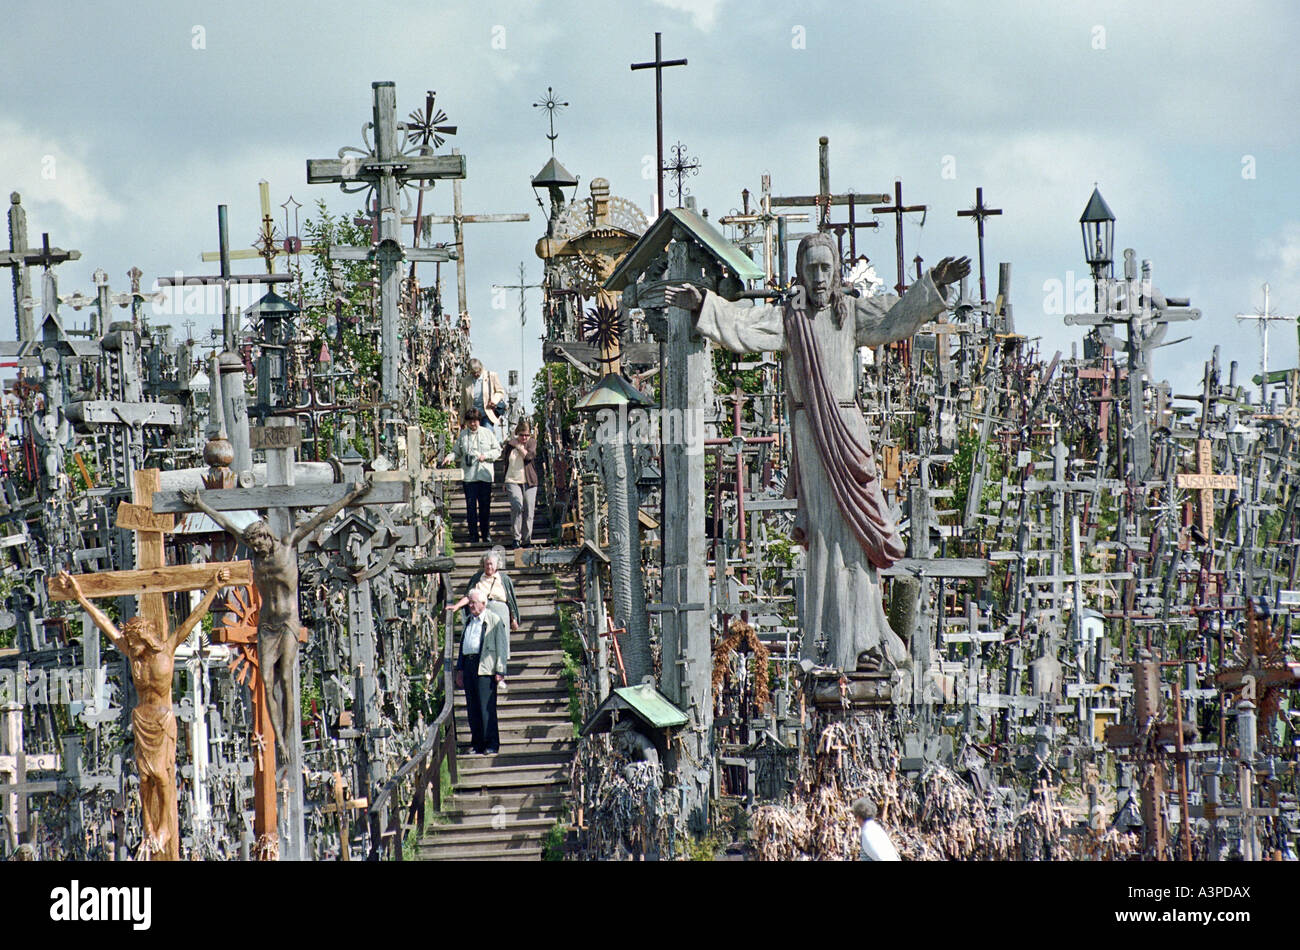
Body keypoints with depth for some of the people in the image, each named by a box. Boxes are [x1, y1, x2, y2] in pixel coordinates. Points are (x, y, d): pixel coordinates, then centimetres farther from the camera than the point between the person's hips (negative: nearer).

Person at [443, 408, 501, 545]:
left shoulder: (487, 433, 5)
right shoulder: (463, 435, 7)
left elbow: (497, 450, 8)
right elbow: (456, 451, 13)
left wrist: (485, 456, -9)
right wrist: (450, 457, -8)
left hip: (485, 475, 0)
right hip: (469, 476, 0)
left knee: (485, 506, 4)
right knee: (471, 506, -2)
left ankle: (485, 533, 17)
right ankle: (473, 535, 5)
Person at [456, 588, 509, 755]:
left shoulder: (494, 620, -2)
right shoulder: (468, 620, 20)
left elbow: (502, 646, -5)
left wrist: (500, 671, -11)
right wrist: (460, 670, 21)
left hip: (485, 667, -7)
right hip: (468, 665, 7)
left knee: (486, 706, -9)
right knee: (472, 708, 6)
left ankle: (492, 744, -5)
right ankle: (477, 743, 11)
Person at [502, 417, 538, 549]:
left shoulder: (532, 443, 3)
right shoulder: (510, 443, 7)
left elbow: (528, 456, -16)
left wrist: (517, 445, -8)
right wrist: (504, 483, 18)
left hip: (529, 482, 0)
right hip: (513, 481, 0)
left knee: (528, 511, -1)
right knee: (517, 506, -21)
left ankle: (526, 541, 11)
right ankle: (516, 537, -13)